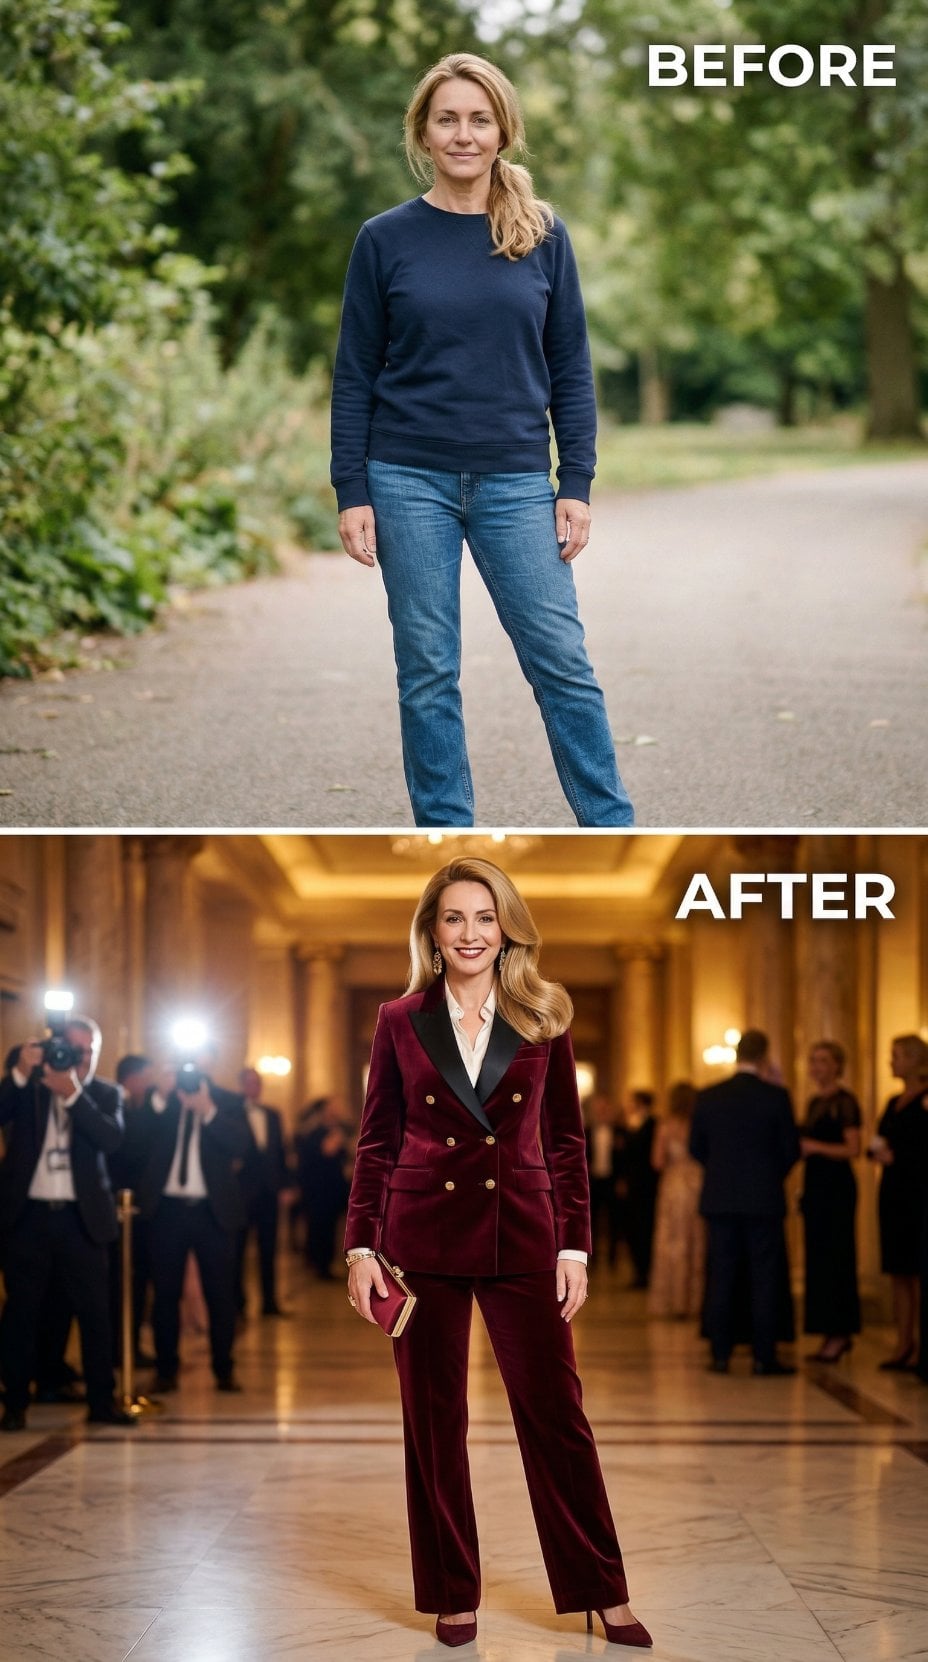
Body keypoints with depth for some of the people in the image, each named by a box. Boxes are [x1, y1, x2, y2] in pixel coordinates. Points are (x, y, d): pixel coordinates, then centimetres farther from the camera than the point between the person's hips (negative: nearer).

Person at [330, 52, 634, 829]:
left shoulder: (542, 235, 3)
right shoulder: (386, 239, 1)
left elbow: (571, 368, 6)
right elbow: (355, 374, 3)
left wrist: (577, 484, 0)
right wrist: (351, 491, -3)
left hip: (515, 483, 1)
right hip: (409, 481, 0)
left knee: (562, 661, -1)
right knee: (427, 671, 4)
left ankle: (612, 830, 8)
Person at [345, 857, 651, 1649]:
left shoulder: (543, 1019, 4)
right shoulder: (400, 1022, 3)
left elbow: (566, 1140, 5)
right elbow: (376, 1143, 5)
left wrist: (574, 1247, 0)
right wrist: (360, 1247, -1)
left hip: (521, 1237, 0)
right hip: (423, 1240, 0)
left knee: (555, 1412, 1)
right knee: (434, 1420, 6)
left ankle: (603, 1592, 12)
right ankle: (454, 1597, 18)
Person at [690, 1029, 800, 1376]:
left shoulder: (708, 1097, 0)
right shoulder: (776, 1096, -7)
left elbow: (696, 1148, 6)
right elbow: (791, 1149, -2)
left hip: (720, 1200, 3)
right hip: (763, 1200, -2)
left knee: (721, 1278, 6)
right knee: (764, 1279, 2)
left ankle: (720, 1354, 6)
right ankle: (764, 1356, 1)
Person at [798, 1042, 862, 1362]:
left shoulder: (844, 1101, -9)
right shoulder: (814, 1102, 16)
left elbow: (853, 1149, -16)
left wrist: (815, 1146, -23)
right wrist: (798, 1146, 10)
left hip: (837, 1187, -9)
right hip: (814, 1185, 9)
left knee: (835, 1259, -7)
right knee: (818, 1260, 8)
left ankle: (840, 1333, -3)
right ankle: (831, 1334, 12)